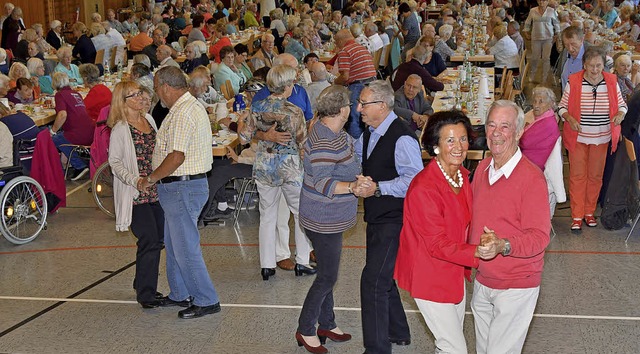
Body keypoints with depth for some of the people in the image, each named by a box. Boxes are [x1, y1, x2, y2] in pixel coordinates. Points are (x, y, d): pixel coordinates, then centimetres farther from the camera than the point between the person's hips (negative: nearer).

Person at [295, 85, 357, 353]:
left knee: (327, 273, 20)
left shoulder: (330, 131, 6)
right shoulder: (325, 141, -25)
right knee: (327, 278, 0)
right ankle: (306, 330, 14)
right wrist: (353, 187, -37)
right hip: (323, 221, -11)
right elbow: (321, 182, -29)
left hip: (329, 219, 11)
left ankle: (326, 324, 34)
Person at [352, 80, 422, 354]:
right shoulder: (370, 133, 9)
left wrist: (377, 188, -32)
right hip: (377, 218, 10)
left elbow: (414, 180, -28)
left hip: (394, 220, -10)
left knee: (373, 280, -13)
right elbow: (353, 154, 30)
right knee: (382, 277, 21)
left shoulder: (402, 139, -22)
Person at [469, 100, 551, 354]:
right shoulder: (482, 168, 4)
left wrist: (503, 246, -37)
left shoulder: (531, 178, -19)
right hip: (482, 281, 7)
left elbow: (539, 237, -21)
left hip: (516, 287, -7)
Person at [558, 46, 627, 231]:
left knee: (595, 176, 11)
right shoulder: (573, 82, -8)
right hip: (578, 137, -2)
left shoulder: (612, 82, -2)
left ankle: (589, 212, 27)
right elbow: (562, 107, -1)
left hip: (601, 139, 2)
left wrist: (620, 115, -13)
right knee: (577, 175, 1)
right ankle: (577, 215, 10)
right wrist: (570, 118, -21)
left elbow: (622, 104, 9)